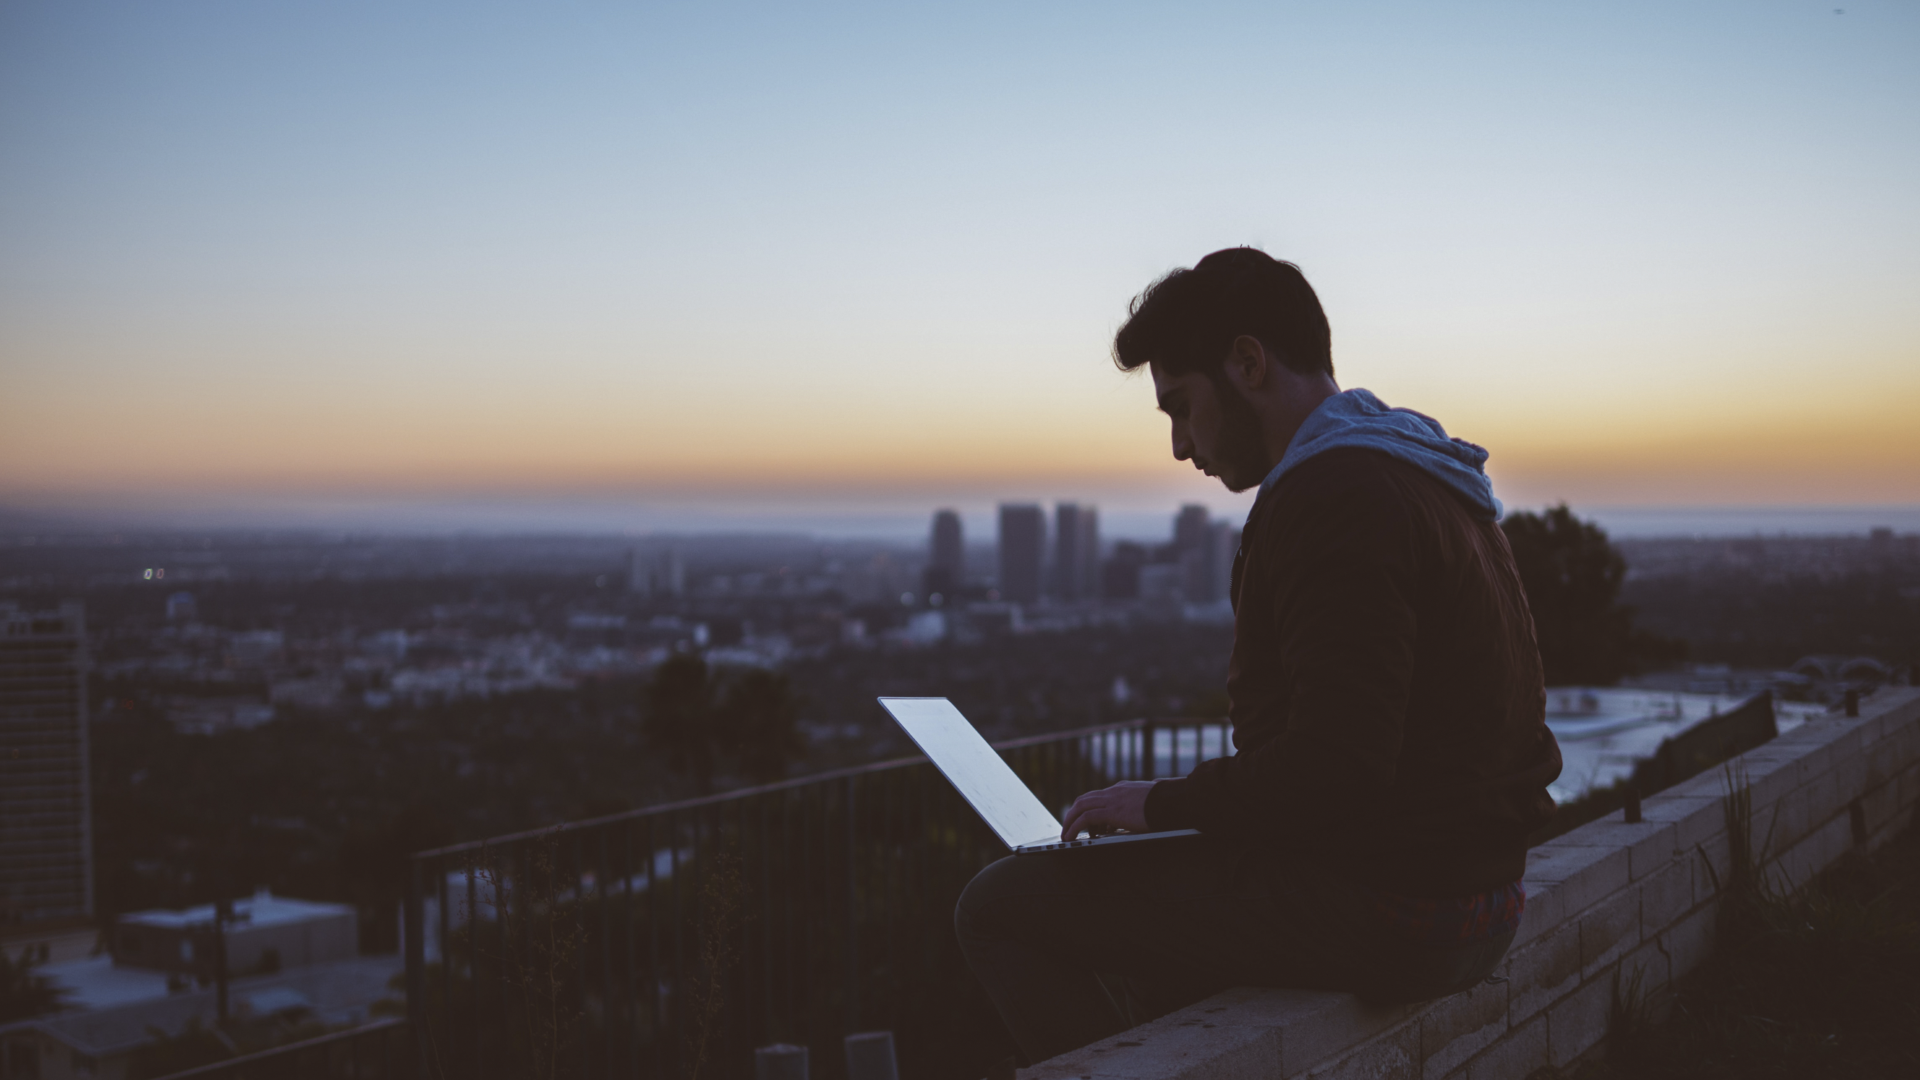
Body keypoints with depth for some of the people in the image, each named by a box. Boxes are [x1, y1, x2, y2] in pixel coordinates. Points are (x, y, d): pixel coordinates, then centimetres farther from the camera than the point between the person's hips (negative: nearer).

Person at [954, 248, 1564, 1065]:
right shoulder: (1421, 477, 15)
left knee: (1001, 907, -4)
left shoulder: (1334, 497, -19)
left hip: (1384, 909, -10)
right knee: (1133, 886, 29)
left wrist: (1167, 802, -12)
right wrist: (1202, 799, 12)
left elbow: (1336, 768, -27)